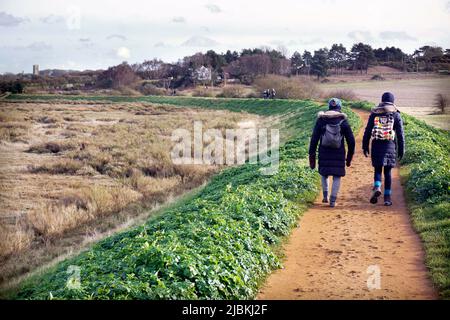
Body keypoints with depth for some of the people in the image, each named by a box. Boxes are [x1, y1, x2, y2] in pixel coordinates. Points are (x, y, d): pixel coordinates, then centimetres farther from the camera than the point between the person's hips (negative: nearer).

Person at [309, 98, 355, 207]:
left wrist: (312, 155, 5)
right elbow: (351, 140, 0)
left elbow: (314, 139, -1)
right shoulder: (343, 121, -2)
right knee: (337, 176, 7)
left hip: (324, 153, 1)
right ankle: (333, 200, 2)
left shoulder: (321, 120, -1)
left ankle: (325, 196, 18)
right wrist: (349, 157, 11)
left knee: (324, 174, 21)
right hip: (339, 153, -1)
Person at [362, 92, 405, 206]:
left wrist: (365, 146, 10)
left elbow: (367, 131, 5)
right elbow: (400, 134, 1)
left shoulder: (374, 113, 6)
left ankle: (377, 188, -14)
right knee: (387, 171, 6)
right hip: (389, 146, -1)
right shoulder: (396, 115, 3)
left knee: (378, 169, 12)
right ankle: (387, 197, 6)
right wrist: (401, 150, 6)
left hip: (376, 145, 1)